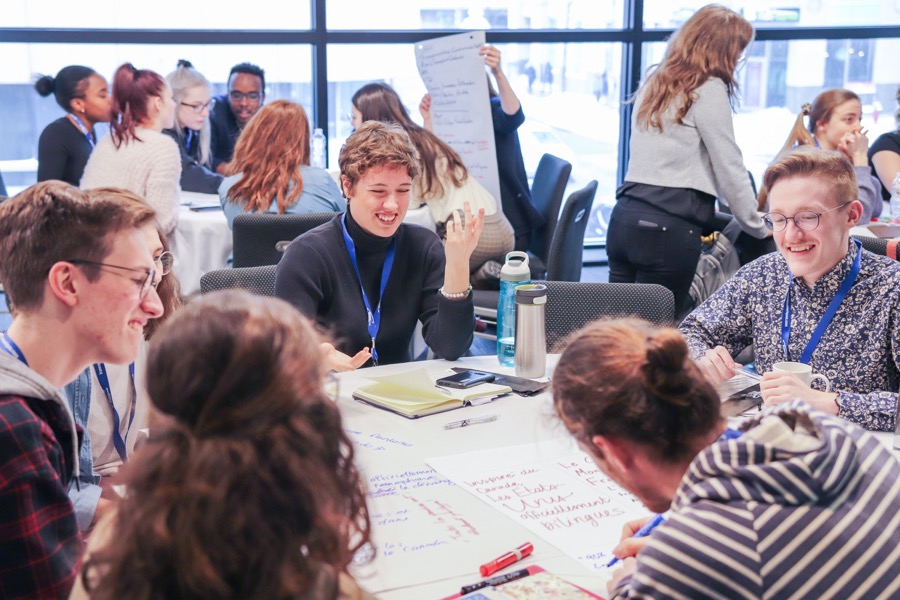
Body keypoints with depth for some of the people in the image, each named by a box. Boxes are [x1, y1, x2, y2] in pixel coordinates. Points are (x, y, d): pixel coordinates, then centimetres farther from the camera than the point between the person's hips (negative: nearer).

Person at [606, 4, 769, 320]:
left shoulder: (654, 83, 18)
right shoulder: (708, 89, -5)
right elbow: (729, 168, -4)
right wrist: (758, 227, 9)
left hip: (625, 216, 8)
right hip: (668, 227, -7)